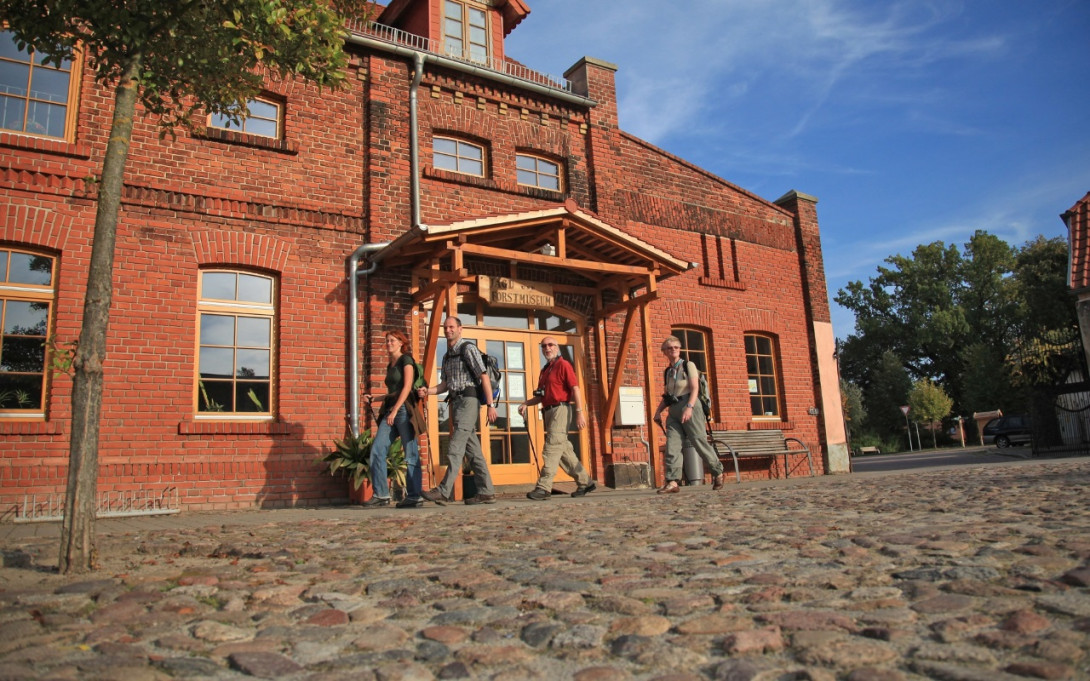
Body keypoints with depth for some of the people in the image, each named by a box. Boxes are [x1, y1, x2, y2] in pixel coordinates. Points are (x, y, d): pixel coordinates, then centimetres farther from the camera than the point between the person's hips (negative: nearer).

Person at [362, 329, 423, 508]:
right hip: (390, 411, 8)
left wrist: (395, 410, -17)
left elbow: (407, 387, -11)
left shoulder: (406, 360, -1)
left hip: (404, 409, -8)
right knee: (377, 451, -1)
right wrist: (374, 398, 15)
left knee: (411, 454, -5)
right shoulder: (390, 366, 22)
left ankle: (415, 496, -2)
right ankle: (381, 494, 3)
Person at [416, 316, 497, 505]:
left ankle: (444, 491, -17)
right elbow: (445, 384, 19)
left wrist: (490, 404, -16)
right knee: (472, 449, 7)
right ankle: (486, 493, 10)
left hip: (468, 400, -9)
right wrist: (427, 391, 0)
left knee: (455, 447, -14)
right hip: (456, 402, 9)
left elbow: (484, 377, -10)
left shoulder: (468, 349, -5)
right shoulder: (447, 356, 21)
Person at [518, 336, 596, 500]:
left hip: (560, 409, -9)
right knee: (563, 449, 10)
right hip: (548, 411, 9)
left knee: (551, 448, -14)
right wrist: (526, 403, 9)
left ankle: (544, 488, -17)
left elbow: (575, 389, -11)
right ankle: (584, 481, 20)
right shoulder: (544, 370, 21)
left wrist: (580, 412, -19)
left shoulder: (563, 365, -3)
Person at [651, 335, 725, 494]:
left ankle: (718, 473, 16)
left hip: (689, 407, -5)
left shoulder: (688, 366, 2)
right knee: (672, 446, -7)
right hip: (674, 410, 5)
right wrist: (658, 411, 8)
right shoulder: (668, 371, 18)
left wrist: (689, 407, -23)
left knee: (700, 442, -3)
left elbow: (695, 388, -9)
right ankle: (672, 482, -11)